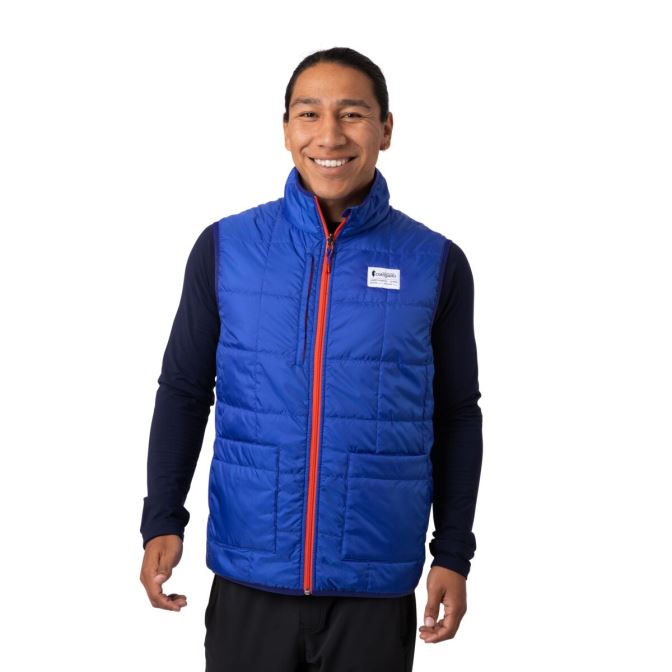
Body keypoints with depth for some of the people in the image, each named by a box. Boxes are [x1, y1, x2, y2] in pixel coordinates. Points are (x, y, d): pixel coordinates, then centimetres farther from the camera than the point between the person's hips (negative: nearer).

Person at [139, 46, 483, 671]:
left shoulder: (436, 263, -1)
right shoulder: (225, 247, -1)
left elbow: (457, 414, 6)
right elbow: (184, 391, 5)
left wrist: (454, 552, 4)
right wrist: (162, 520, -3)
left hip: (377, 590, 0)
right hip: (249, 579, 0)